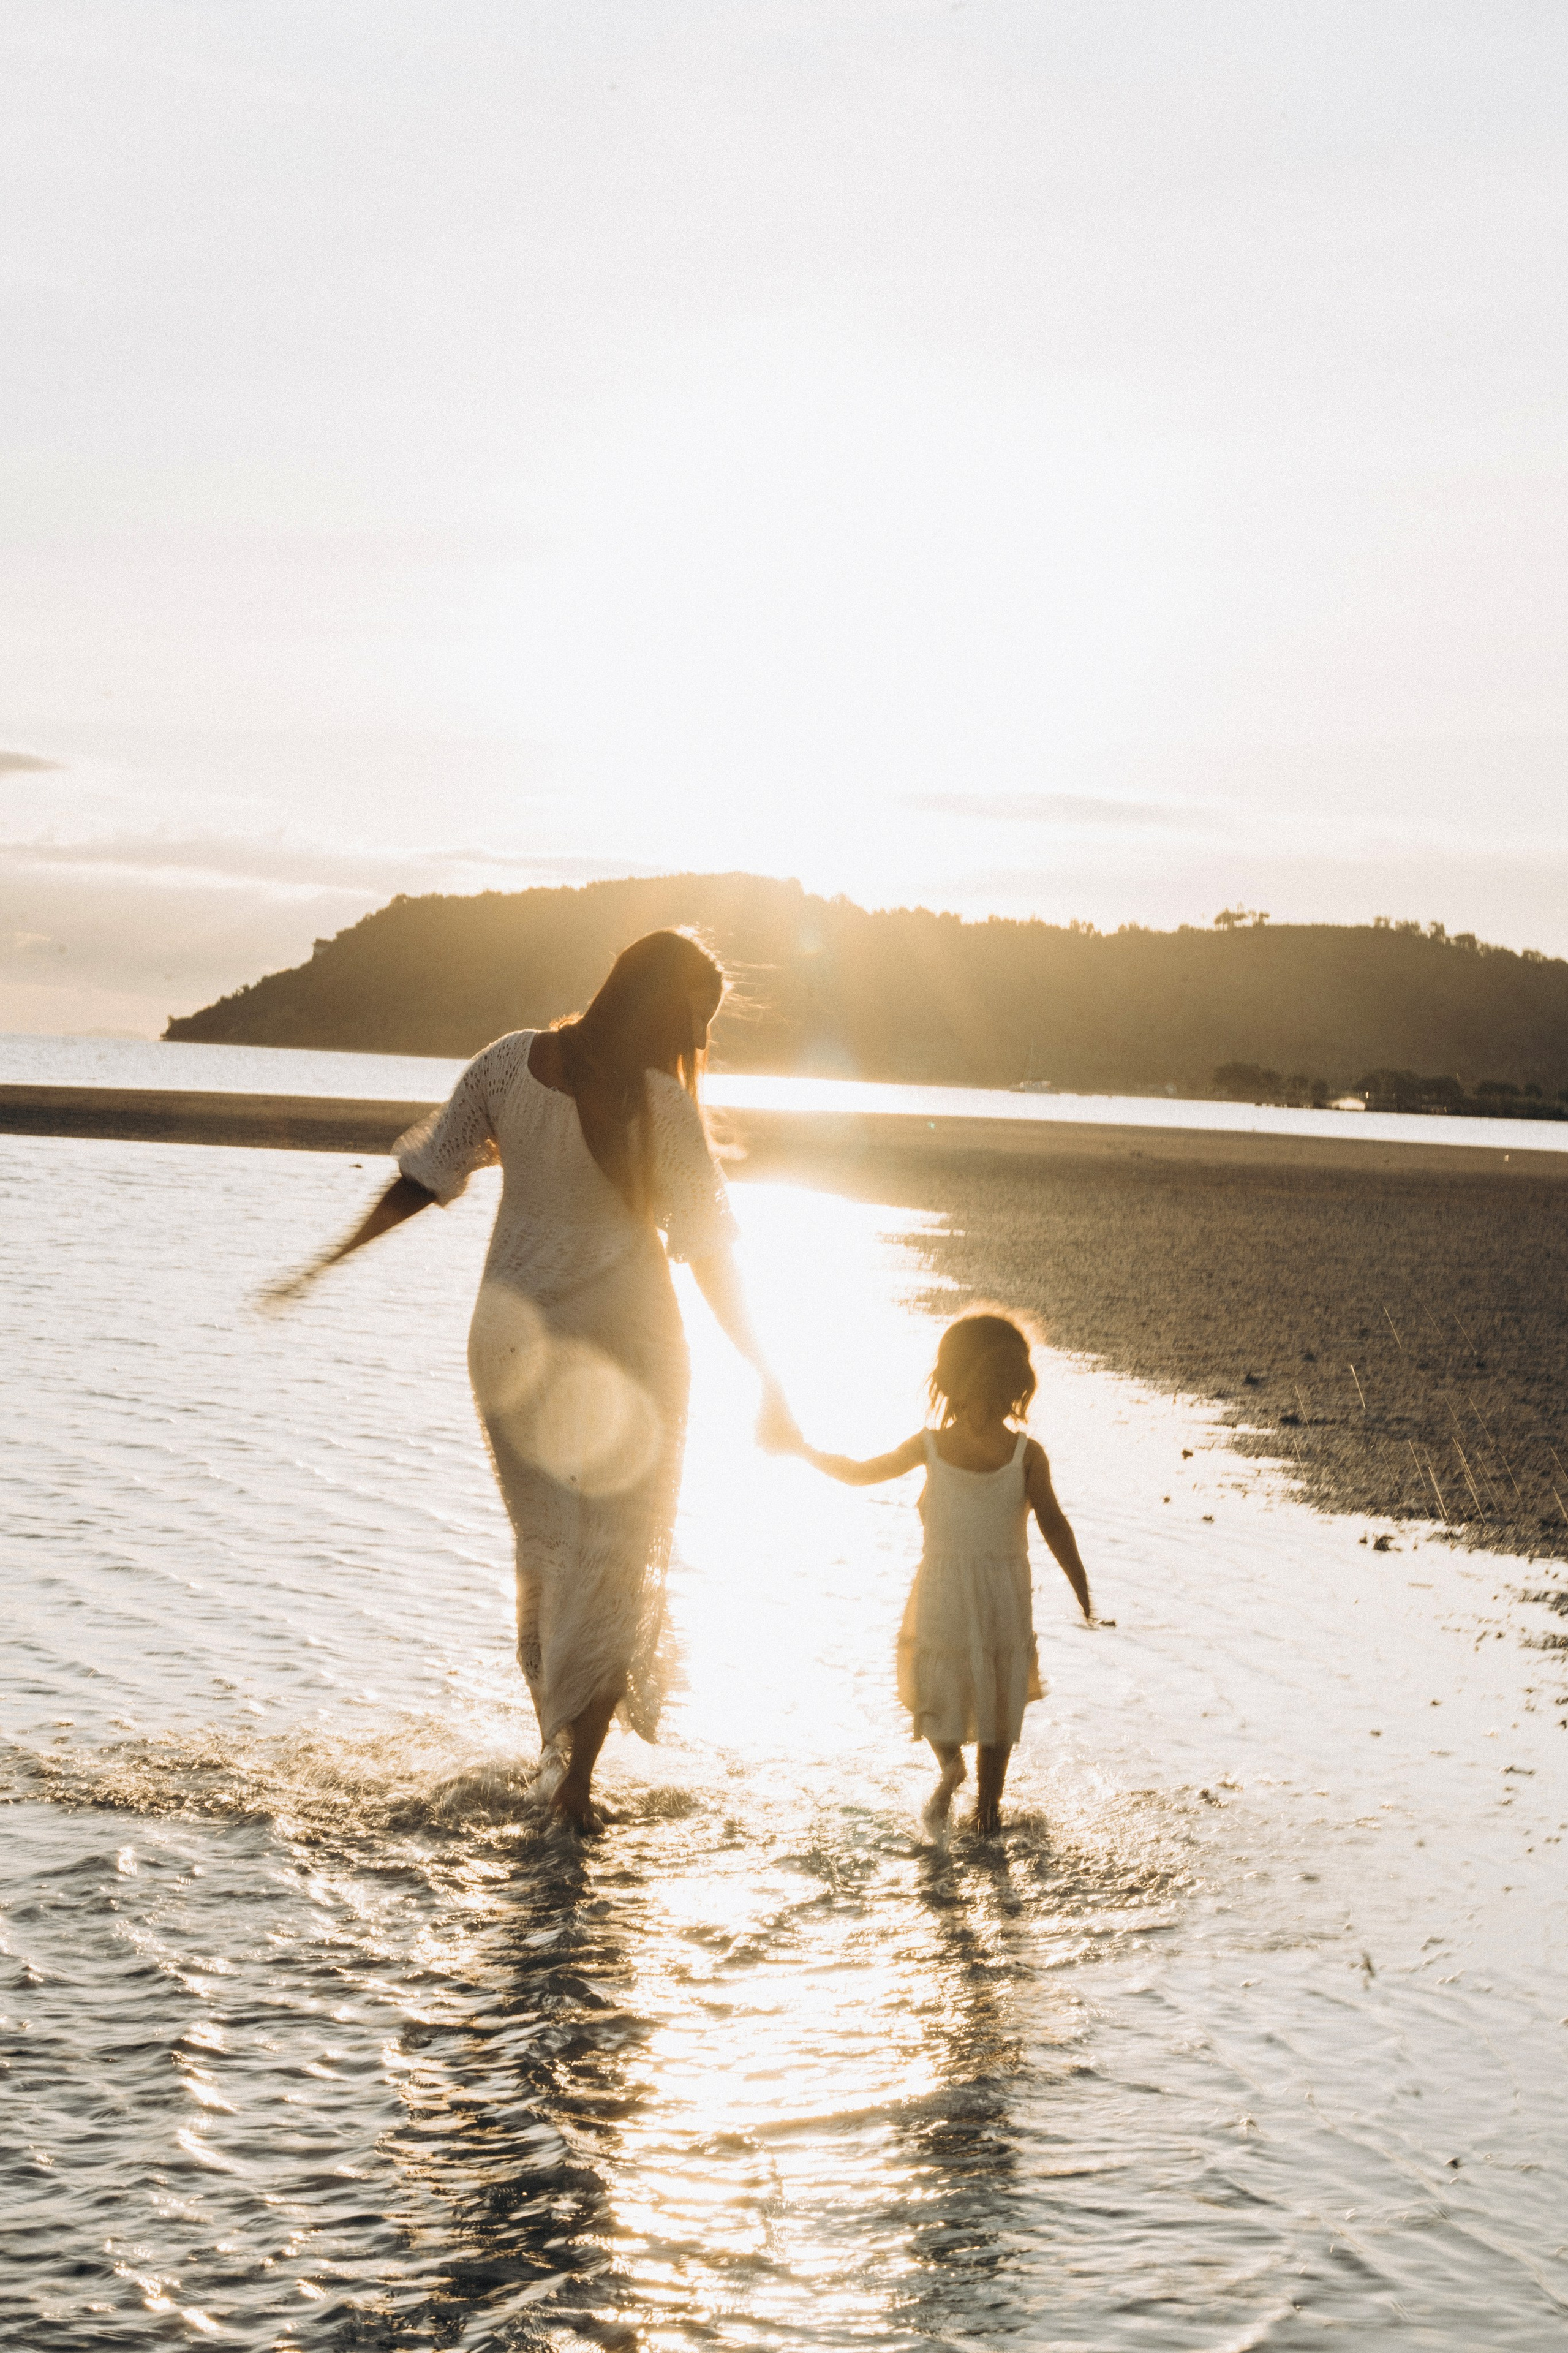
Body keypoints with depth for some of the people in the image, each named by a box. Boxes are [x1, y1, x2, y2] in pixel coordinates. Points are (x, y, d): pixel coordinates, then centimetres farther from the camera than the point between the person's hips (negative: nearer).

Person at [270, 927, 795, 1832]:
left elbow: (425, 1175, -1)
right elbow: (710, 1251, -14)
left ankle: (555, 1740, 29)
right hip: (623, 1343, -4)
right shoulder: (662, 1104, -16)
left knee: (544, 1549, 21)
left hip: (515, 1340, 4)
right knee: (617, 1559, 7)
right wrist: (768, 1380, -7)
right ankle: (578, 1779, 6)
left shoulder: (510, 1063, -5)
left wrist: (326, 1265, 9)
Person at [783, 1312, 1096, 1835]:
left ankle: (950, 1763, -6)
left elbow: (858, 1473, 0)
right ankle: (987, 1810, 17)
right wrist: (1085, 1597, -5)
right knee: (997, 1700, 15)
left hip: (941, 1592, 0)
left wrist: (802, 1449, 14)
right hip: (1005, 1593, 0)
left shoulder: (930, 1446, -10)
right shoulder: (1027, 1453, -12)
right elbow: (1054, 1526, -12)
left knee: (939, 1688, 20)